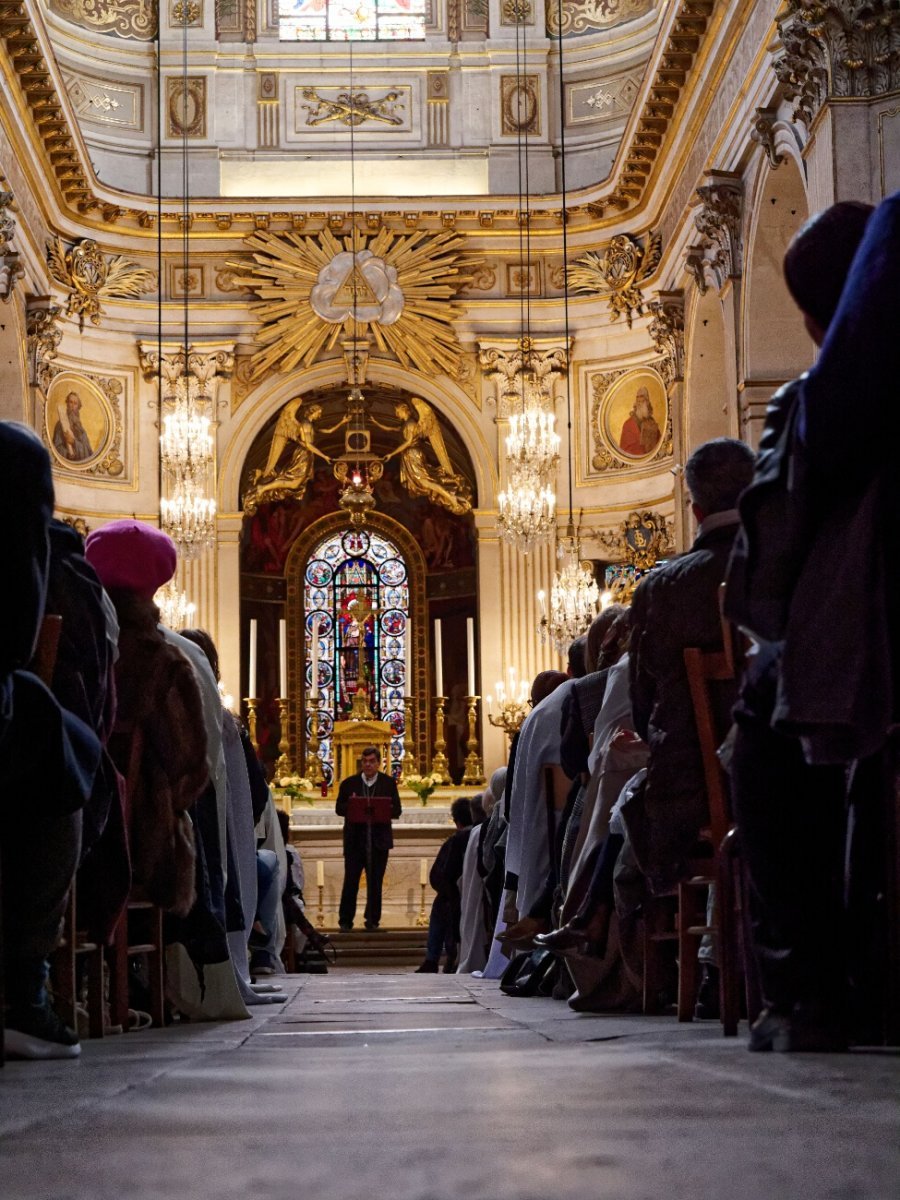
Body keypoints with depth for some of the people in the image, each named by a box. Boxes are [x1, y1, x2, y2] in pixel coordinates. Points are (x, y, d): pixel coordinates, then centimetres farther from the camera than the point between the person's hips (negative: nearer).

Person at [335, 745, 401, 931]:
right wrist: (352, 806, -17)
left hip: (379, 840, 1)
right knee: (350, 882, -3)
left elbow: (397, 810, 1)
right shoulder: (349, 783, 6)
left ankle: (373, 920, 14)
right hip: (354, 840, 0)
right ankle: (345, 920, 5)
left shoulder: (388, 783, 5)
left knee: (375, 883, 5)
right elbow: (339, 809, 4)